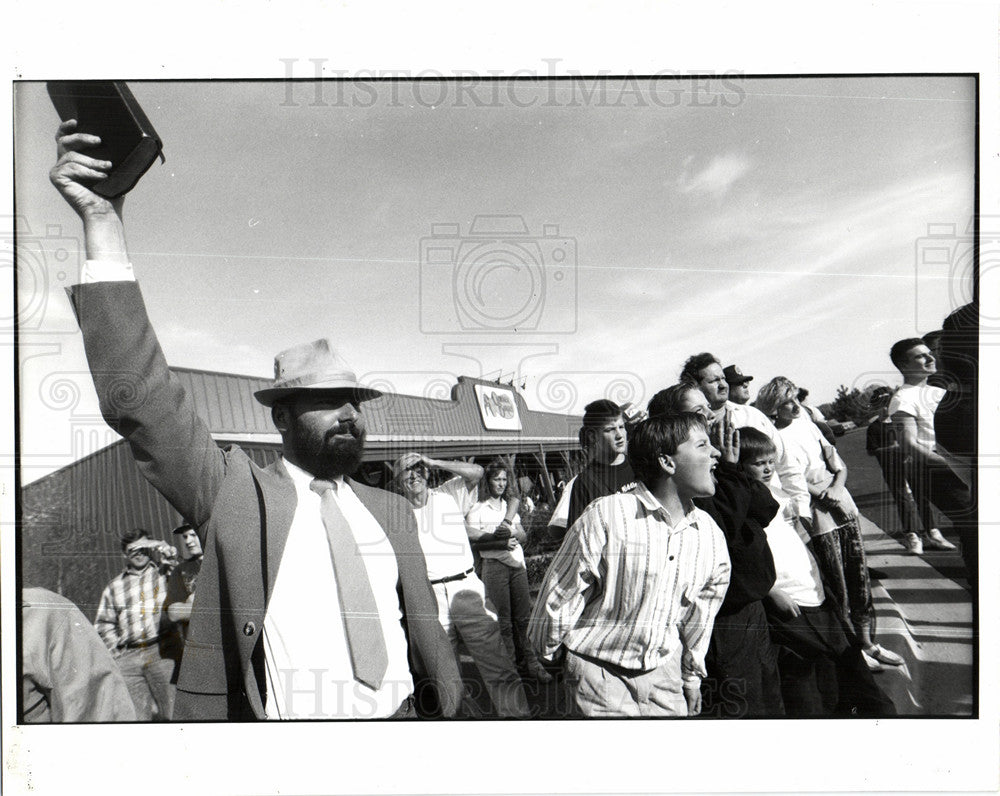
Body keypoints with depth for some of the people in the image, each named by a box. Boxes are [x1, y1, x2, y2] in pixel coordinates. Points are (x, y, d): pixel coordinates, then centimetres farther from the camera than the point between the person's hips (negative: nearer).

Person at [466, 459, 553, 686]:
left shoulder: (510, 507, 19)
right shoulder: (477, 509, 1)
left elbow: (524, 537, 14)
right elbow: (472, 540, -10)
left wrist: (512, 532, -7)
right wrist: (502, 542, -16)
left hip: (517, 564, 5)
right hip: (494, 565, -5)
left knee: (523, 616, 4)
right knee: (503, 620, -3)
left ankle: (528, 662, 13)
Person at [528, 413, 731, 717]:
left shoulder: (711, 535, -2)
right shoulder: (605, 516, -21)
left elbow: (699, 619, 13)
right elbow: (559, 596, -9)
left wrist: (692, 679, 21)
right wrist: (548, 655, 3)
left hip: (664, 674, 5)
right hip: (600, 675, -4)